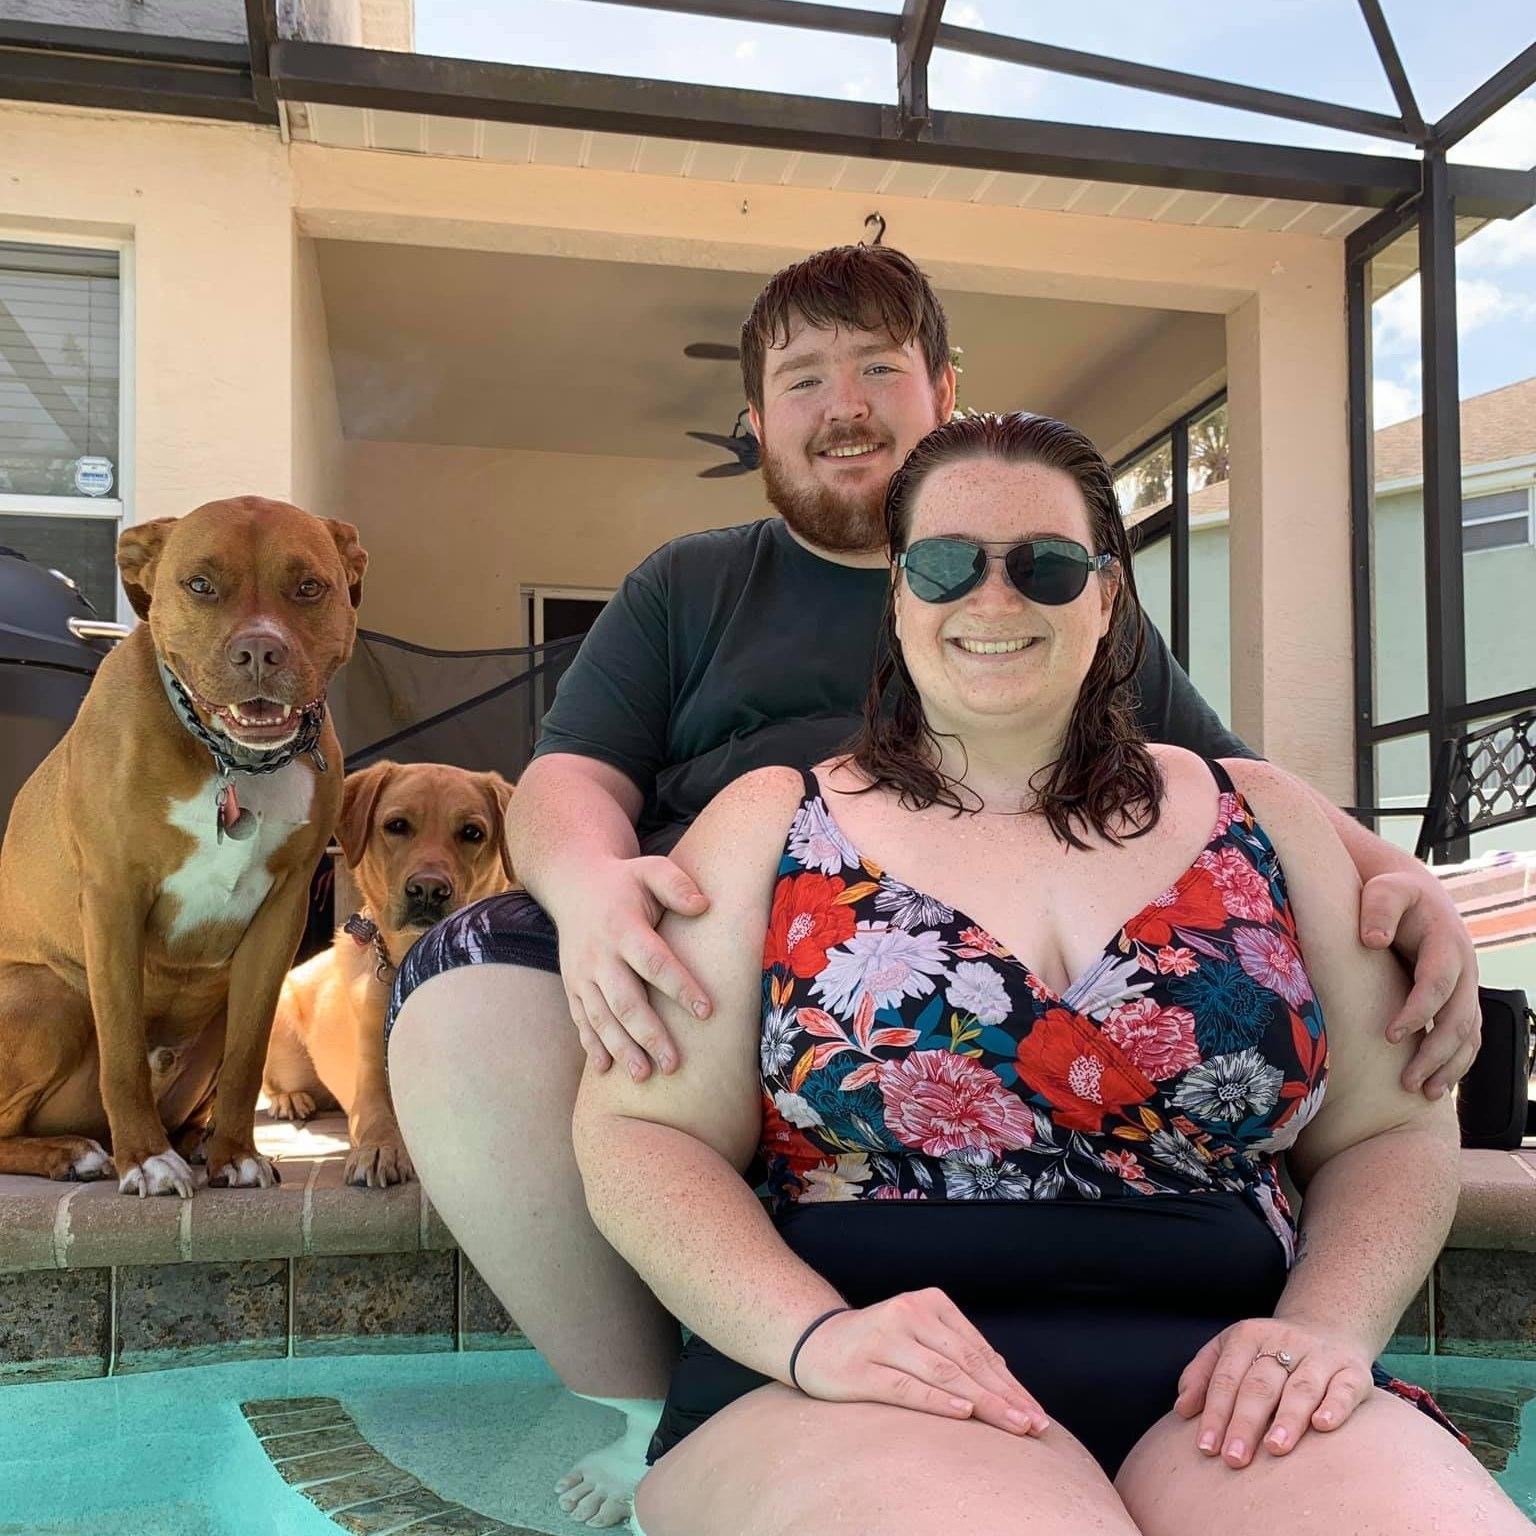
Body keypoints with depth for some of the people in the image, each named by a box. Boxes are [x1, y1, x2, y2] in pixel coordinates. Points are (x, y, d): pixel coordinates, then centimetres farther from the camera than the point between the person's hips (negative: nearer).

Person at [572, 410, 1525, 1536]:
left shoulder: (1259, 821, 14)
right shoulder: (771, 827, 8)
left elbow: (1389, 1129, 14)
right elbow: (642, 1129, 2)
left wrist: (1329, 1328, -5)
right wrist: (811, 1334, -15)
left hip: (1221, 1388, 4)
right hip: (870, 1391, -3)